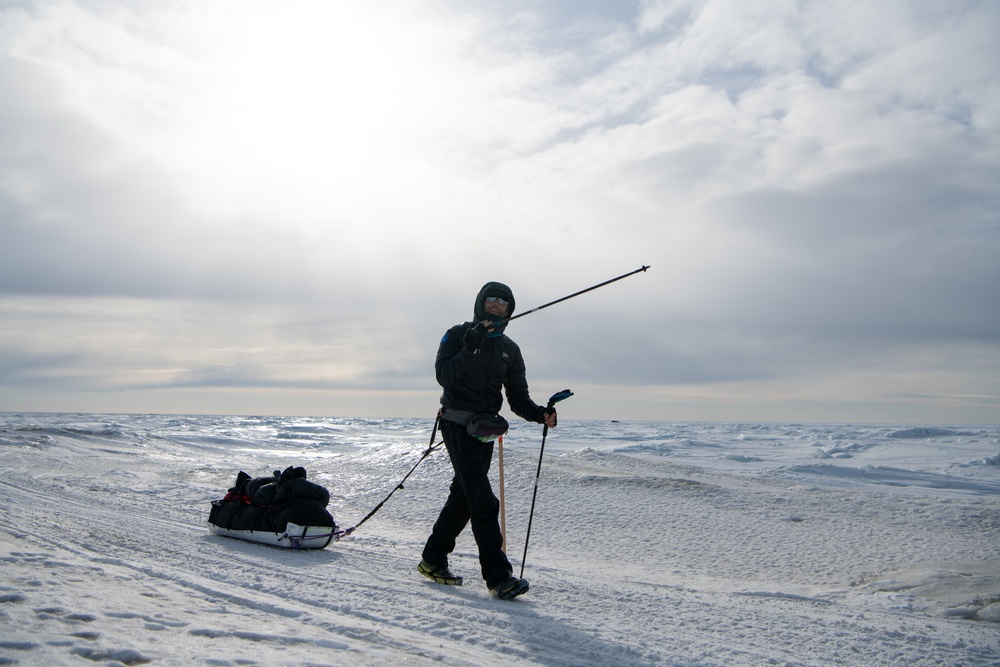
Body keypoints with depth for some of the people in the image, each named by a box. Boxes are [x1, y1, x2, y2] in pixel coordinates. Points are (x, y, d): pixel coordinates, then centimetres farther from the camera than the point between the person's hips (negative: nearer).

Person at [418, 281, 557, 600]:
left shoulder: (509, 349, 14)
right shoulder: (459, 335, -1)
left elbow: (518, 397, 8)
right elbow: (444, 375, -15)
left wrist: (539, 414, -10)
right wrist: (470, 348, -24)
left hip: (485, 429, 6)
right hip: (458, 424, -6)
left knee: (464, 496, 12)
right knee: (483, 500, -14)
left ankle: (433, 560, 27)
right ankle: (498, 576, -15)